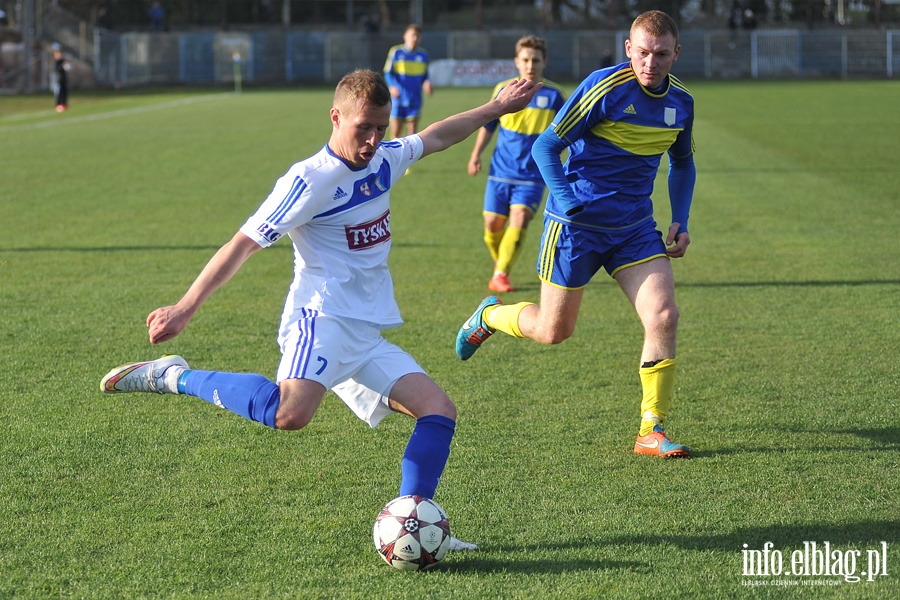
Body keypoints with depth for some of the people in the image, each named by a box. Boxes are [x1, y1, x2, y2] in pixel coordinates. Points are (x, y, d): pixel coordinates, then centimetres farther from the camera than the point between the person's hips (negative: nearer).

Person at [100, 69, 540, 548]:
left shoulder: (384, 160, 12)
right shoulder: (309, 181, -11)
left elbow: (435, 137, 33)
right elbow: (243, 244, -13)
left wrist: (496, 108, 38)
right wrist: (184, 309, -17)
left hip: (367, 334, 9)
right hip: (322, 317, -9)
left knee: (439, 410, -2)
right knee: (290, 413, -34)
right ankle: (173, 377, -17)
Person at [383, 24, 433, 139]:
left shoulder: (423, 54, 6)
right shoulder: (396, 52, -2)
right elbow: (388, 73, -1)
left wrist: (427, 83, -8)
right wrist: (392, 86, -20)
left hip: (415, 100, 2)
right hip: (398, 99, -2)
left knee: (412, 131, -1)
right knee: (395, 131, -1)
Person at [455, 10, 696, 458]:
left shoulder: (680, 101, 1)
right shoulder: (605, 87, -18)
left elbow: (682, 164, 20)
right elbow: (546, 146, -14)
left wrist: (680, 223, 7)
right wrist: (566, 203, -25)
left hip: (635, 227, 5)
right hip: (577, 224, -5)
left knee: (663, 315, -13)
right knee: (553, 331, 4)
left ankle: (651, 431, -3)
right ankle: (489, 315, 38)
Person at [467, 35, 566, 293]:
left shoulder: (554, 95, -2)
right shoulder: (503, 90, 1)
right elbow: (488, 124, 14)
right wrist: (476, 154, 7)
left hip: (532, 175, -2)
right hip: (501, 171, 2)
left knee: (519, 219, -18)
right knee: (493, 224, 2)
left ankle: (501, 273, -8)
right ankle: (500, 263, 29)